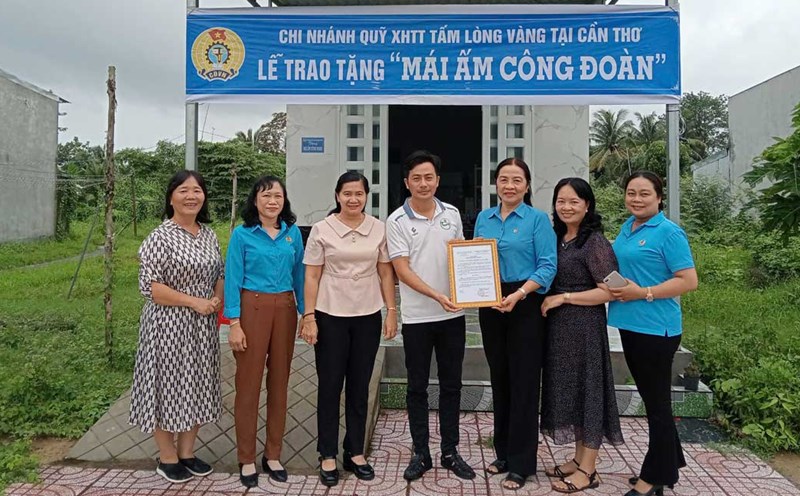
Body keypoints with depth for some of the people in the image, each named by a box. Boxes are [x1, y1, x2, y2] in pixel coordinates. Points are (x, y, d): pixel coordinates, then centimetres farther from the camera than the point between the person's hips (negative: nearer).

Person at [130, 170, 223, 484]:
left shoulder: (209, 234, 7)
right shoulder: (160, 237, -13)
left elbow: (219, 275, 16)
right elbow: (149, 286, -17)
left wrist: (217, 300, -4)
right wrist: (194, 302, -18)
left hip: (202, 325, 7)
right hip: (169, 325, -6)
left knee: (196, 386, 14)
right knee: (169, 385, 5)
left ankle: (187, 453, 30)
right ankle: (167, 458, 23)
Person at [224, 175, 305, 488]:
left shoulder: (293, 233, 7)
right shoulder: (242, 234, -2)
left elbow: (299, 275, 10)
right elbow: (233, 280, -5)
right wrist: (234, 323, -11)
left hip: (285, 310, 4)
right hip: (252, 308, -3)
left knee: (279, 381, 9)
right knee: (249, 382, 3)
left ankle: (273, 455, 24)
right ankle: (246, 459, 17)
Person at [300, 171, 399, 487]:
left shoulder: (379, 229, 3)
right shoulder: (322, 229, -2)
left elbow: (386, 274, 7)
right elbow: (312, 277, -2)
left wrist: (391, 311, 2)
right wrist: (308, 316, -7)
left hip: (368, 317, 2)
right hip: (330, 317, -2)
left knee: (360, 386, 11)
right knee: (330, 385, 6)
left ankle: (355, 452, 25)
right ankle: (328, 455, 19)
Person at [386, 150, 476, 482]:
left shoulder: (452, 214, 5)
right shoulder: (397, 221, -6)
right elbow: (402, 270, -12)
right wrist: (437, 296, -23)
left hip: (453, 314, 3)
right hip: (417, 317, -3)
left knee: (451, 385, 11)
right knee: (417, 387, 8)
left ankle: (450, 452, 25)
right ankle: (421, 454, 22)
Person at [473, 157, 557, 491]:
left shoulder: (538, 219, -4)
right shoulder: (483, 219, 10)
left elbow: (547, 266, -11)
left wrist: (518, 295, -23)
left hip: (525, 307, -5)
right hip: (490, 306, 5)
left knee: (523, 382, 0)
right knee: (499, 379, 13)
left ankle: (521, 463, 13)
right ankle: (503, 453, 28)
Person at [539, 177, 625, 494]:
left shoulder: (595, 241, -12)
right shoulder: (557, 237, 10)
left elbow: (609, 291, -17)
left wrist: (564, 298, -16)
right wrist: (548, 301, 3)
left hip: (584, 326, -7)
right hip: (558, 326, 8)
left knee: (586, 388, 2)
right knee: (567, 390, 13)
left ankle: (588, 470, 14)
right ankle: (579, 459, 27)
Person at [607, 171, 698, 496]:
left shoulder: (669, 232, -12)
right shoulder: (627, 228, 11)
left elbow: (689, 281, -17)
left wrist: (643, 293, -20)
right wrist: (616, 286, 5)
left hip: (655, 328, -8)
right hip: (630, 324, 8)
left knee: (657, 402, 4)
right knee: (650, 398, 18)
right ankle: (667, 466, 34)